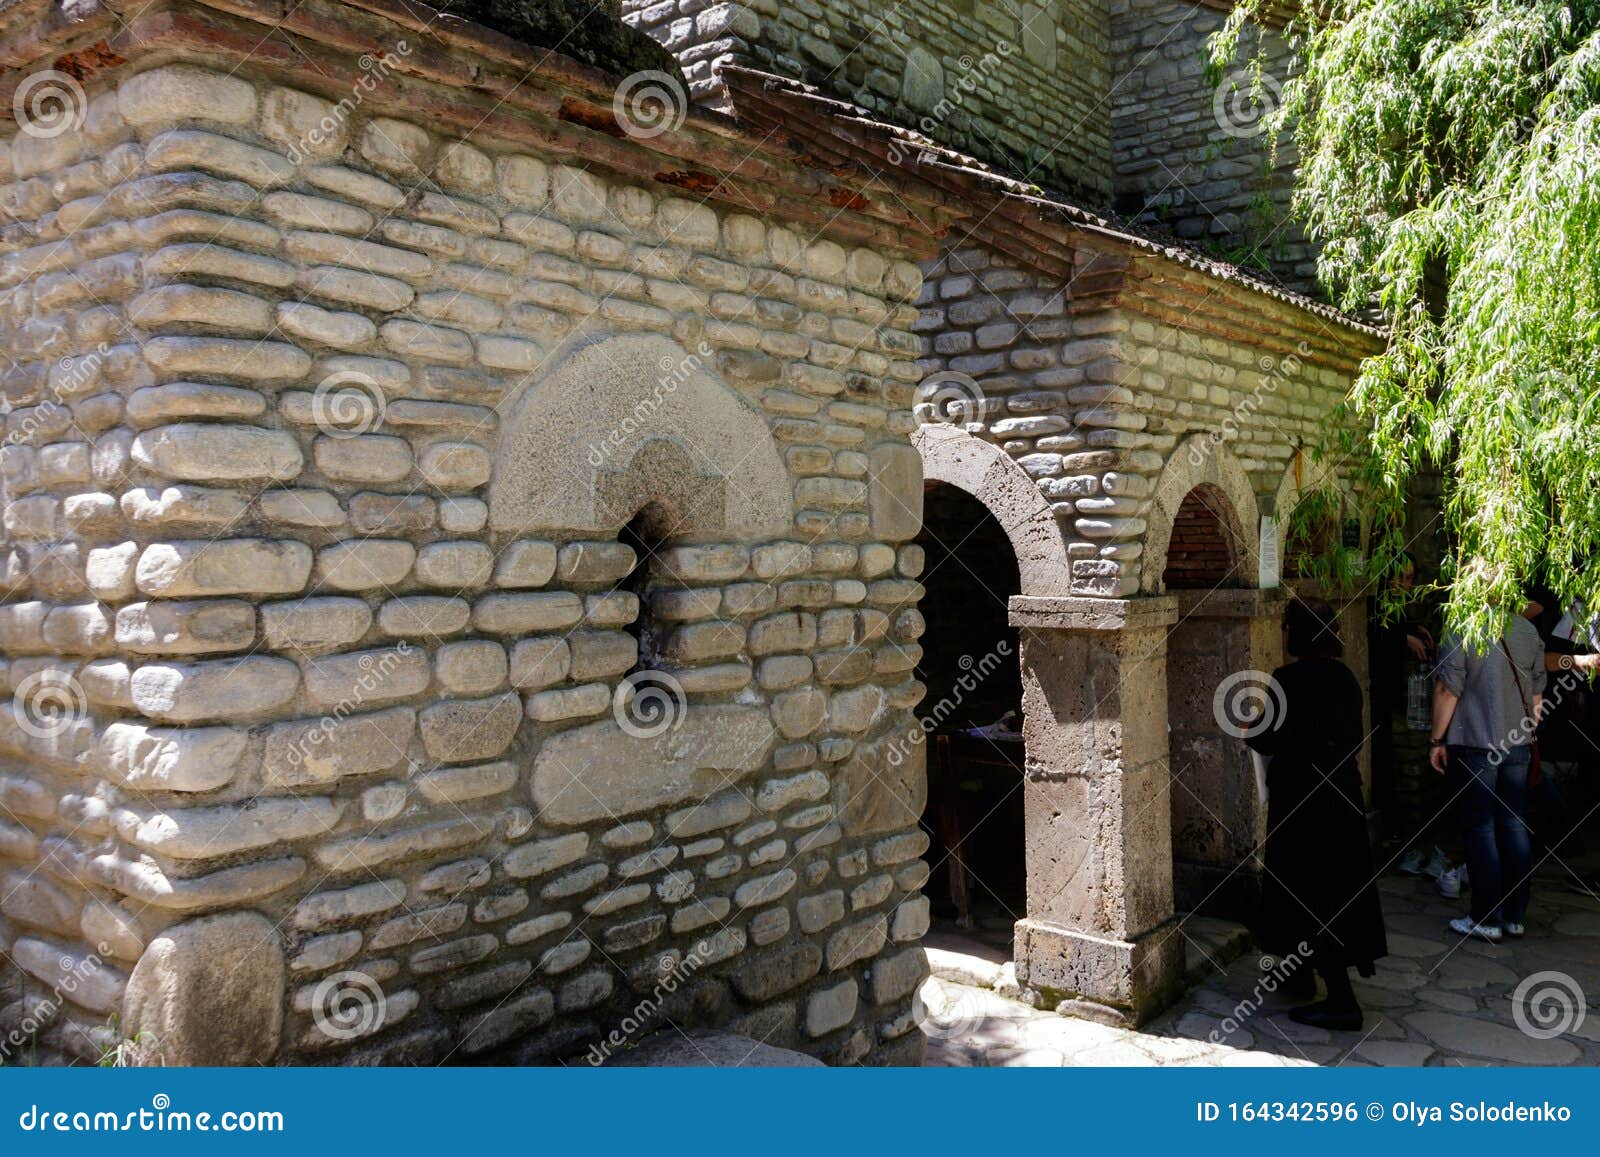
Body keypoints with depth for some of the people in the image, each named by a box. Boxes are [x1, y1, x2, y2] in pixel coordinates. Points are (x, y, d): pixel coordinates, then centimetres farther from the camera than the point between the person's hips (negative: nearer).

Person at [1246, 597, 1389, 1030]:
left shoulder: (1287, 680, -19)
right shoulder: (1344, 677, 4)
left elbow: (1275, 742, -19)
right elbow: (1354, 737, 11)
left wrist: (1250, 732, 0)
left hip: (1302, 801, -8)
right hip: (1343, 795, 8)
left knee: (1309, 898, 0)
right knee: (1337, 887, 19)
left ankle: (1341, 1002, 2)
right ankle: (1300, 974, 34)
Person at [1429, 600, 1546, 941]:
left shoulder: (1460, 631, -13)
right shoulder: (1528, 630, 5)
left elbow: (1448, 690, -13)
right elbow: (1537, 692, 12)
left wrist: (1437, 740, -4)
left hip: (1474, 744, -5)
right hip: (1518, 744, 5)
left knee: (1481, 828, 1)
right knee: (1515, 825, 11)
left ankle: (1487, 919, 6)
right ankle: (1516, 916, 18)